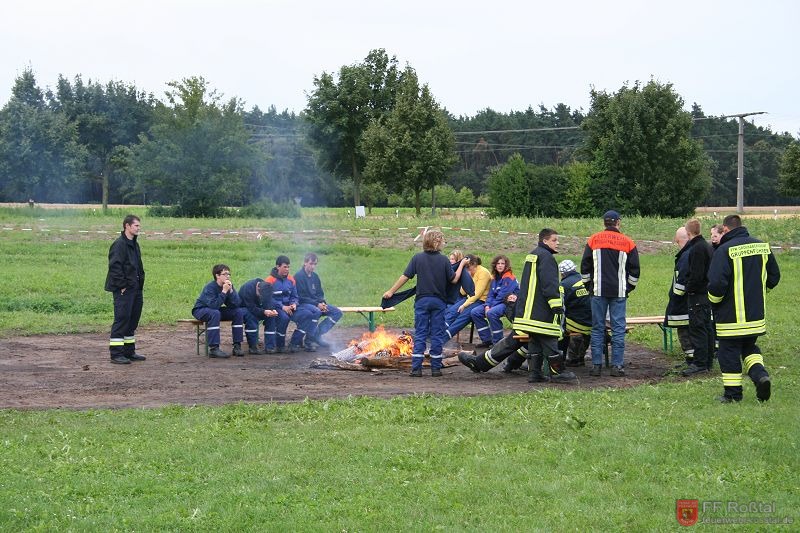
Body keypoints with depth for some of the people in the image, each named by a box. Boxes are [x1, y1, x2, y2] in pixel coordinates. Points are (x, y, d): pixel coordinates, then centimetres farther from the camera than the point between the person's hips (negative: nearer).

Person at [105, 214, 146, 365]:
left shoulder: (134, 244, 17)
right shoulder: (119, 244, -13)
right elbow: (115, 267, -19)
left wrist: (140, 283, 16)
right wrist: (122, 286, -18)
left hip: (135, 290, 9)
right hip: (123, 290, -9)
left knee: (133, 320, 13)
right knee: (121, 320, -8)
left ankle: (129, 352, 22)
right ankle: (116, 354, -5)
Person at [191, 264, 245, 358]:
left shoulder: (229, 286, -8)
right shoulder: (210, 287, -25)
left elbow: (237, 304, -17)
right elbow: (214, 305, -37)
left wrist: (231, 291, -29)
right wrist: (224, 292, -37)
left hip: (216, 310, 6)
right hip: (200, 310, -6)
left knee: (239, 311, -12)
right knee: (215, 313, -38)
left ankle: (237, 346, -12)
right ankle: (213, 349, -38)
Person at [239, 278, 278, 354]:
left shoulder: (266, 288, -14)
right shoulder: (248, 288, -33)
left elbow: (268, 303, -13)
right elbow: (251, 308, -34)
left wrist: (272, 310, -35)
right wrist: (264, 312, -47)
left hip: (257, 308, 6)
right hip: (244, 307, -6)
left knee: (270, 317, -17)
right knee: (251, 317, -36)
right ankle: (252, 347, -34)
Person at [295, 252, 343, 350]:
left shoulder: (315, 276, 14)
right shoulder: (299, 276, -10)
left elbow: (320, 294, 19)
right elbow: (301, 297, -16)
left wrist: (322, 303, -4)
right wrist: (317, 304, -20)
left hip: (316, 304, 8)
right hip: (302, 304, -8)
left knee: (337, 312, -5)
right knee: (316, 311, -38)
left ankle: (317, 334, -7)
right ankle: (309, 339, -25)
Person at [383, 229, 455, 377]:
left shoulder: (417, 258, -3)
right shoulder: (443, 260, -5)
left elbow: (405, 277, -3)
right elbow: (453, 280, 0)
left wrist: (391, 291, 5)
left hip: (422, 300, 1)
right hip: (439, 301, -1)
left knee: (420, 334, 4)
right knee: (437, 334, 6)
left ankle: (416, 368, -1)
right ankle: (436, 368, 7)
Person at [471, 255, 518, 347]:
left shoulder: (509, 278, -11)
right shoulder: (495, 278, 14)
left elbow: (502, 296, -18)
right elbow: (491, 295, 11)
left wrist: (490, 308, -18)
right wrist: (487, 306, -9)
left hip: (509, 303, -9)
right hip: (496, 304, 9)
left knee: (491, 313, -35)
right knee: (475, 312, -4)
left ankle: (498, 342, -24)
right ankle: (487, 340, -1)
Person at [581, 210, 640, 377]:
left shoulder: (593, 240, 4)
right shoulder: (627, 242, 2)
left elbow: (585, 266, 7)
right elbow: (634, 269, 5)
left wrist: (588, 285, 17)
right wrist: (630, 287, 17)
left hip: (598, 291, 1)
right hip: (619, 292, -1)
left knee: (597, 328, 5)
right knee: (618, 328, 1)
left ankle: (596, 365, 3)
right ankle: (617, 365, -1)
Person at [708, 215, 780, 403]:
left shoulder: (724, 250, -16)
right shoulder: (763, 246, 4)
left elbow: (716, 283, -21)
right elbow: (774, 276, 12)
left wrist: (714, 301, -1)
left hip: (731, 316, -6)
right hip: (756, 315, 6)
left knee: (729, 352, 5)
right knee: (749, 347, 21)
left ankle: (732, 393, 9)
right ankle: (760, 374, -2)